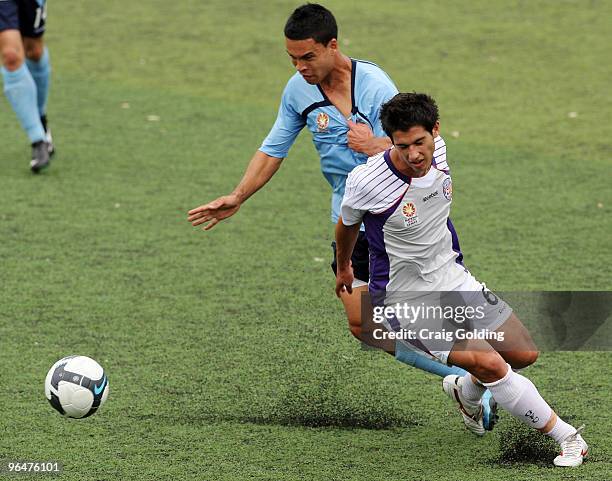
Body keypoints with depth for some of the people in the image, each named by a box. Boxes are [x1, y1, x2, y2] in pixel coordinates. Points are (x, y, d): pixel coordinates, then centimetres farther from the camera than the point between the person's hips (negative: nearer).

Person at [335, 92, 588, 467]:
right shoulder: (367, 182, -23)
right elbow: (347, 225, 0)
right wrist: (344, 268, 18)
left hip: (453, 278, 7)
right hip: (405, 303, -7)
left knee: (525, 355, 8)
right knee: (490, 364, -21)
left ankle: (466, 391, 39)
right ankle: (565, 436, -7)